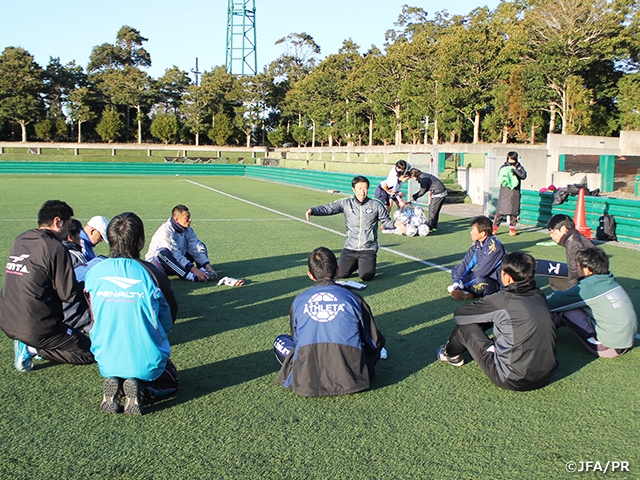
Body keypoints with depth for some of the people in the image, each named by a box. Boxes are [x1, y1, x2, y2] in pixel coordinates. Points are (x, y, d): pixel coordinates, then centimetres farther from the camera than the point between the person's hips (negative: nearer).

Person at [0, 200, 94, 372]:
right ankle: (32, 349, -7)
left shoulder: (19, 241, 7)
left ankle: (28, 345, 7)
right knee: (89, 352, 4)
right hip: (36, 327, -8)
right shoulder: (54, 248, -15)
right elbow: (70, 294, -14)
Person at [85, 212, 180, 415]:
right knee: (171, 382, 29)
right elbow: (168, 323, -3)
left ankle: (114, 384, 2)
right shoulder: (152, 274, -17)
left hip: (107, 363, 3)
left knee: (115, 376, 38)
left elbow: (95, 319, 6)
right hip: (148, 363, -3)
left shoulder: (94, 273, -9)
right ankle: (141, 389, -4)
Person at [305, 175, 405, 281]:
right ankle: (355, 263, 26)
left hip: (368, 249, -1)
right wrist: (312, 210, -26)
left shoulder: (376, 205, -1)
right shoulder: (346, 203, -1)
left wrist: (395, 224, -16)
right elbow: (328, 208, -8)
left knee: (366, 276, -14)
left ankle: (367, 263, 22)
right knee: (340, 274, -6)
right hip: (350, 247, 2)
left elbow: (386, 221, 7)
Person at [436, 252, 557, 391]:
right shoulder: (539, 295, 1)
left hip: (512, 381, -6)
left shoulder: (503, 299, -15)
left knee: (465, 326, 5)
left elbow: (459, 315, -3)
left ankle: (450, 354, 36)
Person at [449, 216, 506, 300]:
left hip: (496, 283, -9)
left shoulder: (493, 246, -23)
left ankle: (464, 293, -9)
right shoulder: (477, 244, 2)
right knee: (456, 268, 9)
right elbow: (466, 263, 0)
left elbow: (482, 271, -24)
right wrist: (456, 282, -12)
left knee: (479, 280, -39)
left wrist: (461, 283, -20)